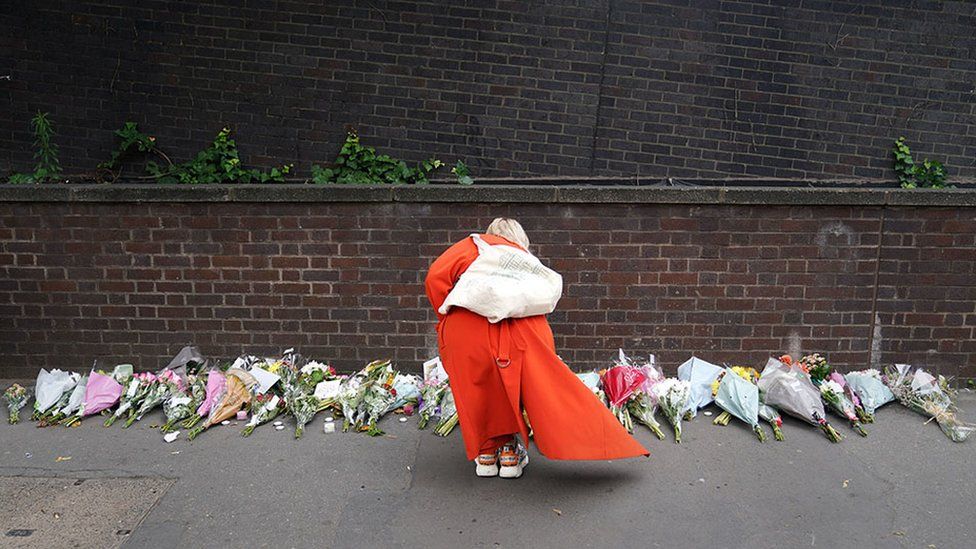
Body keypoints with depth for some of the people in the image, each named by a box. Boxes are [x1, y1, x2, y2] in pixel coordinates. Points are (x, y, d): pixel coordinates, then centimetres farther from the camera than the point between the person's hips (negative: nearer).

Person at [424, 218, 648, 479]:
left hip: (464, 330, 0)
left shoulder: (473, 245, 24)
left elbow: (436, 276, 7)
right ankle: (509, 450, 27)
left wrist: (449, 317, 17)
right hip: (520, 328, 1)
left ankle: (486, 452, 27)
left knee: (476, 388, 20)